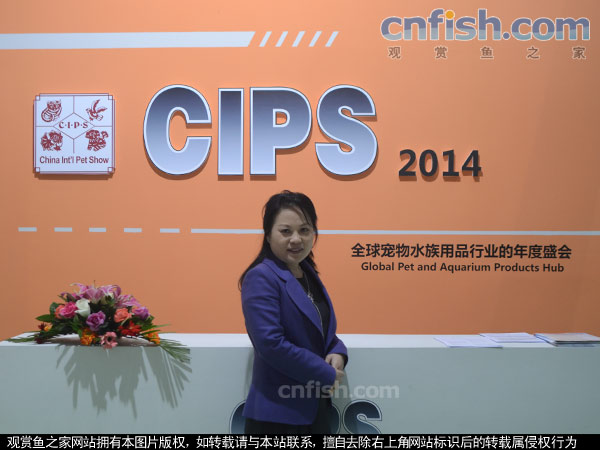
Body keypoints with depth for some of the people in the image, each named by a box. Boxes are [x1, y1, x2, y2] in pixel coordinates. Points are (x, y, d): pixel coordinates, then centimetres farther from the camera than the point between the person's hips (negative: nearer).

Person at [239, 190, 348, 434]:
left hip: (316, 407, 8)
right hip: (277, 414, -8)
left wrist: (338, 354, -4)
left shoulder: (309, 274, 8)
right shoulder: (261, 278, -16)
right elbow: (271, 343, -24)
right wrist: (326, 375, -16)